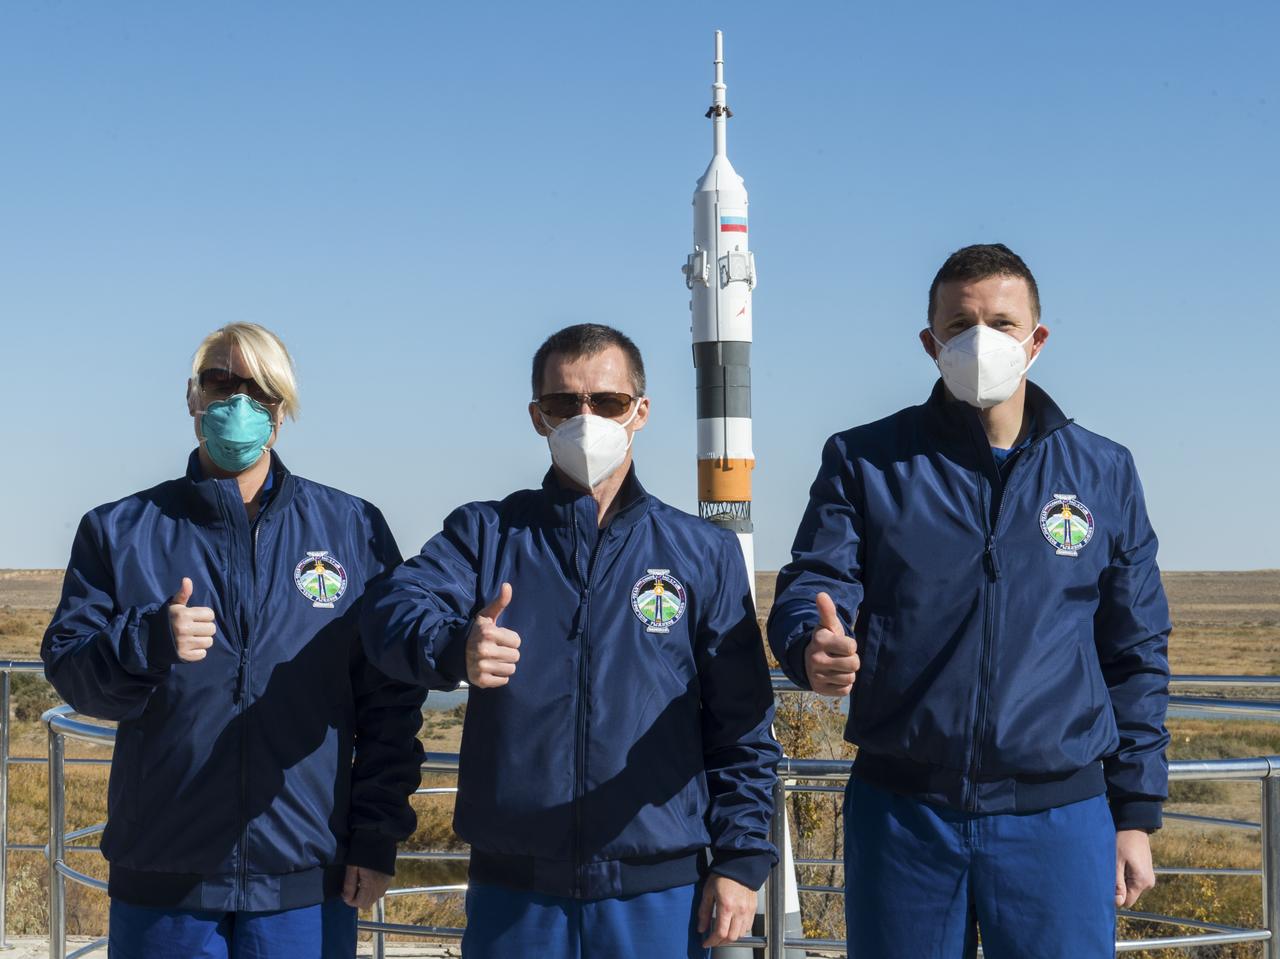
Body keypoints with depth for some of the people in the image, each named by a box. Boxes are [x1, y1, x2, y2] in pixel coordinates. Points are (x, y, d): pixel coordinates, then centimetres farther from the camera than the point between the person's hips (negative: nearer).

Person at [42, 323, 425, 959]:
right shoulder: (120, 531, 7)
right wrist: (147, 642, -21)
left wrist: (379, 835, 0)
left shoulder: (352, 529, 5)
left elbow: (390, 700, 5)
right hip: (160, 881, 1)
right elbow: (67, 669, 0)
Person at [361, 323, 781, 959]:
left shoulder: (705, 555, 6)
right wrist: (454, 647, -35)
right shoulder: (485, 533, 5)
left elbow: (742, 727, 6)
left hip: (659, 897, 0)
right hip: (512, 896, 0)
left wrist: (740, 860, -2)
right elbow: (395, 608, -13)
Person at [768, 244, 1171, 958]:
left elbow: (1137, 656, 10)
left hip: (1060, 818, 1)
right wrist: (815, 648, -28)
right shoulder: (865, 462, 4)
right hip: (901, 814, 0)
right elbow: (810, 588, -4)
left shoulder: (1104, 473, 7)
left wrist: (1137, 815, 6)